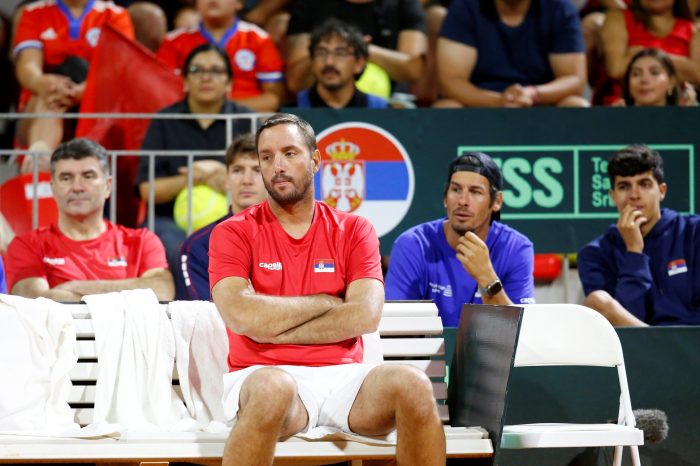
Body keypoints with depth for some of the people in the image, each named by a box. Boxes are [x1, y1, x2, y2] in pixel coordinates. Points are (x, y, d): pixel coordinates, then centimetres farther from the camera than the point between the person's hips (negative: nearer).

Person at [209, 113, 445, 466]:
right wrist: (325, 302, -1)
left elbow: (365, 315, -5)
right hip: (266, 374, -2)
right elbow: (241, 316, -11)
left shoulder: (353, 231, 11)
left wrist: (273, 329, -8)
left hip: (342, 377, 2)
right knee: (273, 389, -40)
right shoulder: (233, 234, 6)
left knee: (412, 385, -29)